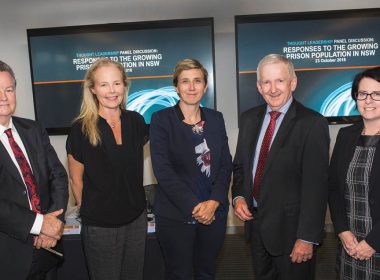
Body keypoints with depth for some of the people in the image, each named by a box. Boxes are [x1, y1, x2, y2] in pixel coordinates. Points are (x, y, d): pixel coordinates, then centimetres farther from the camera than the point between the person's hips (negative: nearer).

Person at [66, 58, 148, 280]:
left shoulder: (136, 121, -3)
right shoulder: (82, 129, -15)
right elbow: (76, 179, -4)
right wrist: (89, 212, 5)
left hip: (136, 218, 4)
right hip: (100, 225, -4)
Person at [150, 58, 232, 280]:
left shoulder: (216, 118, 7)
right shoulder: (161, 119, -6)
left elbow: (226, 164, 3)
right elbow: (163, 170, -12)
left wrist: (214, 202, -10)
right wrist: (193, 207, -15)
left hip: (215, 212, 4)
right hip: (176, 215, -3)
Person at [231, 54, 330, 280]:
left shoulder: (312, 123, -16)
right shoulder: (250, 118, 3)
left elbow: (316, 184, -18)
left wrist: (307, 237, -18)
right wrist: (238, 197, -5)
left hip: (290, 226, -5)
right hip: (255, 220, 6)